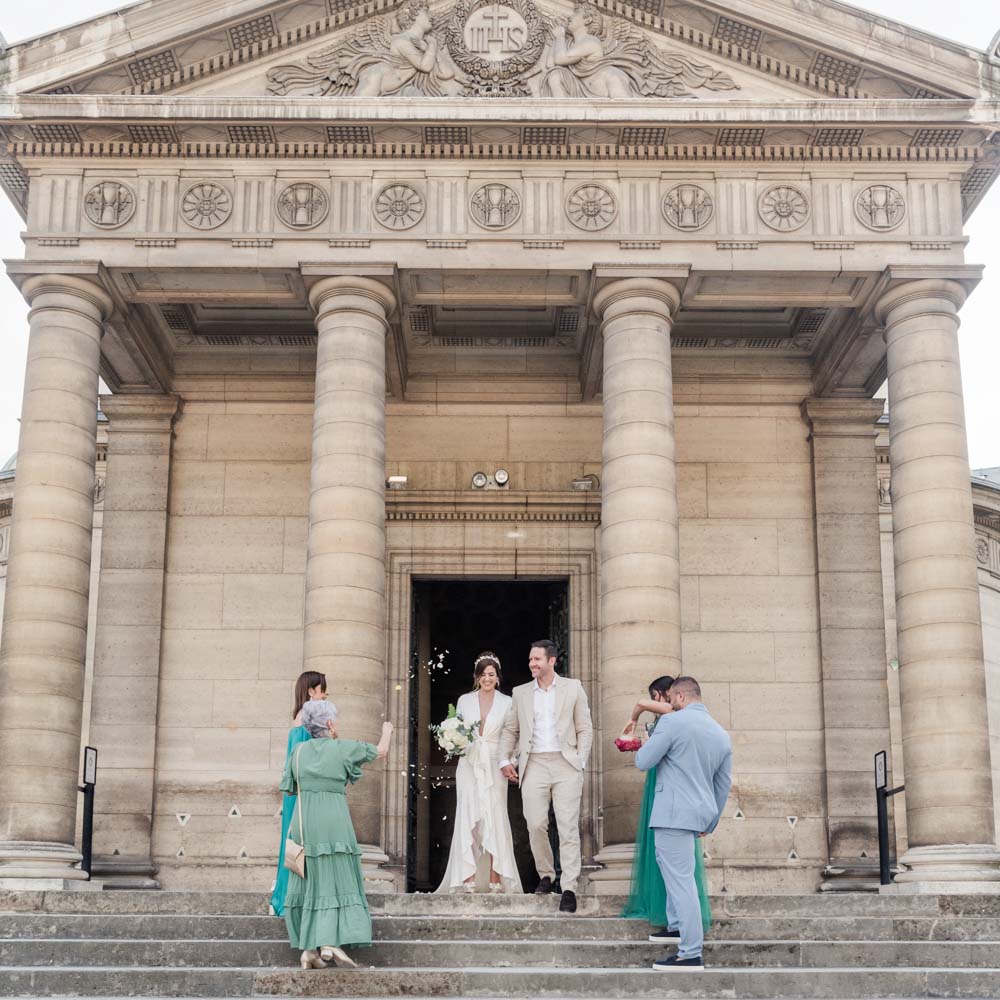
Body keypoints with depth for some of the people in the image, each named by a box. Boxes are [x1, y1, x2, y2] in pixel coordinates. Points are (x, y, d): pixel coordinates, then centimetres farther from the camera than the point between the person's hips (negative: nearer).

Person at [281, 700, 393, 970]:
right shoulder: (343, 748, -2)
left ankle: (309, 949, 4)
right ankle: (330, 943, -14)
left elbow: (290, 788, 11)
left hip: (303, 823, 4)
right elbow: (380, 751, 12)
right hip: (334, 822, -4)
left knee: (308, 884, 9)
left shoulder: (299, 751, 7)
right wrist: (387, 731, 33)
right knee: (337, 881, 1)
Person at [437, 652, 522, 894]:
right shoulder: (464, 701, 9)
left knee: (495, 818, -7)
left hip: (494, 767, -1)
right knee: (468, 818, -5)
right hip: (469, 765, 1)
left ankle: (496, 879, -3)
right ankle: (468, 879, -5)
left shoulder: (507, 703, 5)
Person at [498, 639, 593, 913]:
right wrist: (505, 760, 5)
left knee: (568, 827, -6)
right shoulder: (521, 692, 13)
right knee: (536, 826, -2)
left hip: (565, 765, -2)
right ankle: (546, 876, 18)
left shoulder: (573, 688, 7)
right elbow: (510, 730, 18)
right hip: (534, 765, 2)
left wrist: (580, 762, -3)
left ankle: (569, 889, -6)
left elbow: (585, 729, 7)